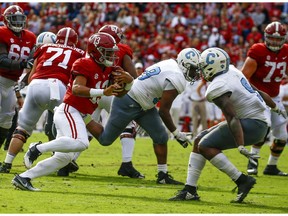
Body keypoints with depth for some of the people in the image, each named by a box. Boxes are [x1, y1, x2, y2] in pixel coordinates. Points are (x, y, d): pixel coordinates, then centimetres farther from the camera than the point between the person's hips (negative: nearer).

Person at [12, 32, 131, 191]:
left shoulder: (107, 68, 13)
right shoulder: (85, 65, -12)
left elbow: (131, 81, 19)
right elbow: (77, 89, -27)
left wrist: (126, 78, -6)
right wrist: (103, 92, -36)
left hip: (78, 116, 10)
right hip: (69, 110, -10)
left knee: (63, 157, 7)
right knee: (80, 143, -33)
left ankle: (23, 178, 8)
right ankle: (38, 148, -23)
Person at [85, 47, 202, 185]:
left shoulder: (170, 64, 2)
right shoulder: (177, 82, -25)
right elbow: (163, 111, -21)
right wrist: (177, 133, -11)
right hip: (127, 103, -10)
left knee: (161, 137, 5)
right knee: (105, 139, 6)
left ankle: (163, 176, 8)